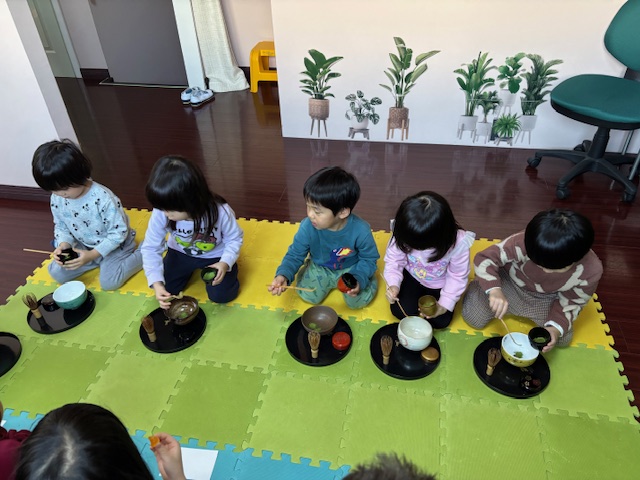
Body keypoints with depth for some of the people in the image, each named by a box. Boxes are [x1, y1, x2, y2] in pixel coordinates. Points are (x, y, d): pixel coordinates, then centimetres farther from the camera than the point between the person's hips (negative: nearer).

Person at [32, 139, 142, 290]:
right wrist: (64, 244, -19)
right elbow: (61, 227, 3)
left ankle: (144, 253, -2)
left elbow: (119, 232, -25)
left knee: (108, 282, -20)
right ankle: (101, 261, 12)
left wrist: (92, 255, -29)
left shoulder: (103, 199, -32)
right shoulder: (57, 199, -12)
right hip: (84, 246, 7)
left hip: (114, 244, -6)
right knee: (57, 274, 1)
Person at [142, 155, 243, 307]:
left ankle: (206, 270, 20)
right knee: (166, 289, 0)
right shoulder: (161, 214, -31)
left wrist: (225, 263, -34)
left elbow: (234, 238, -18)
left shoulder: (220, 212, -37)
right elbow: (151, 248, -21)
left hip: (215, 255, -2)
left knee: (220, 295, -12)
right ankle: (192, 269, 28)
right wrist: (157, 283, -32)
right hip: (181, 253, 3)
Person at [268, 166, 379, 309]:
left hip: (351, 269, -1)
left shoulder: (360, 230, -32)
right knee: (308, 295, -15)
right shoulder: (307, 227, -29)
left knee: (358, 300, -16)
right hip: (320, 268, 2)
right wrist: (283, 275, -35)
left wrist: (359, 279, -33)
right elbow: (295, 254, -16)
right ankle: (330, 281, 17)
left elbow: (369, 259, -15)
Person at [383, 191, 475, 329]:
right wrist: (393, 284, -32)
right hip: (412, 276, 1)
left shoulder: (458, 243, -35)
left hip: (440, 283, -1)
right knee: (400, 311, -10)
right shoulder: (402, 235, -32)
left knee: (440, 321, -5)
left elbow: (458, 276, -19)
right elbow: (394, 260, -15)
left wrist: (445, 304, -21)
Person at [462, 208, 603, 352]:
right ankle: (478, 285, 22)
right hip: (510, 282, -2)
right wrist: (494, 290, -47)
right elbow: (484, 258, -31)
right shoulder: (522, 243, -42)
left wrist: (556, 327, -29)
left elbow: (571, 302, -13)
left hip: (546, 297, 3)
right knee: (474, 318, -11)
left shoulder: (591, 270, -30)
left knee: (563, 338, -1)